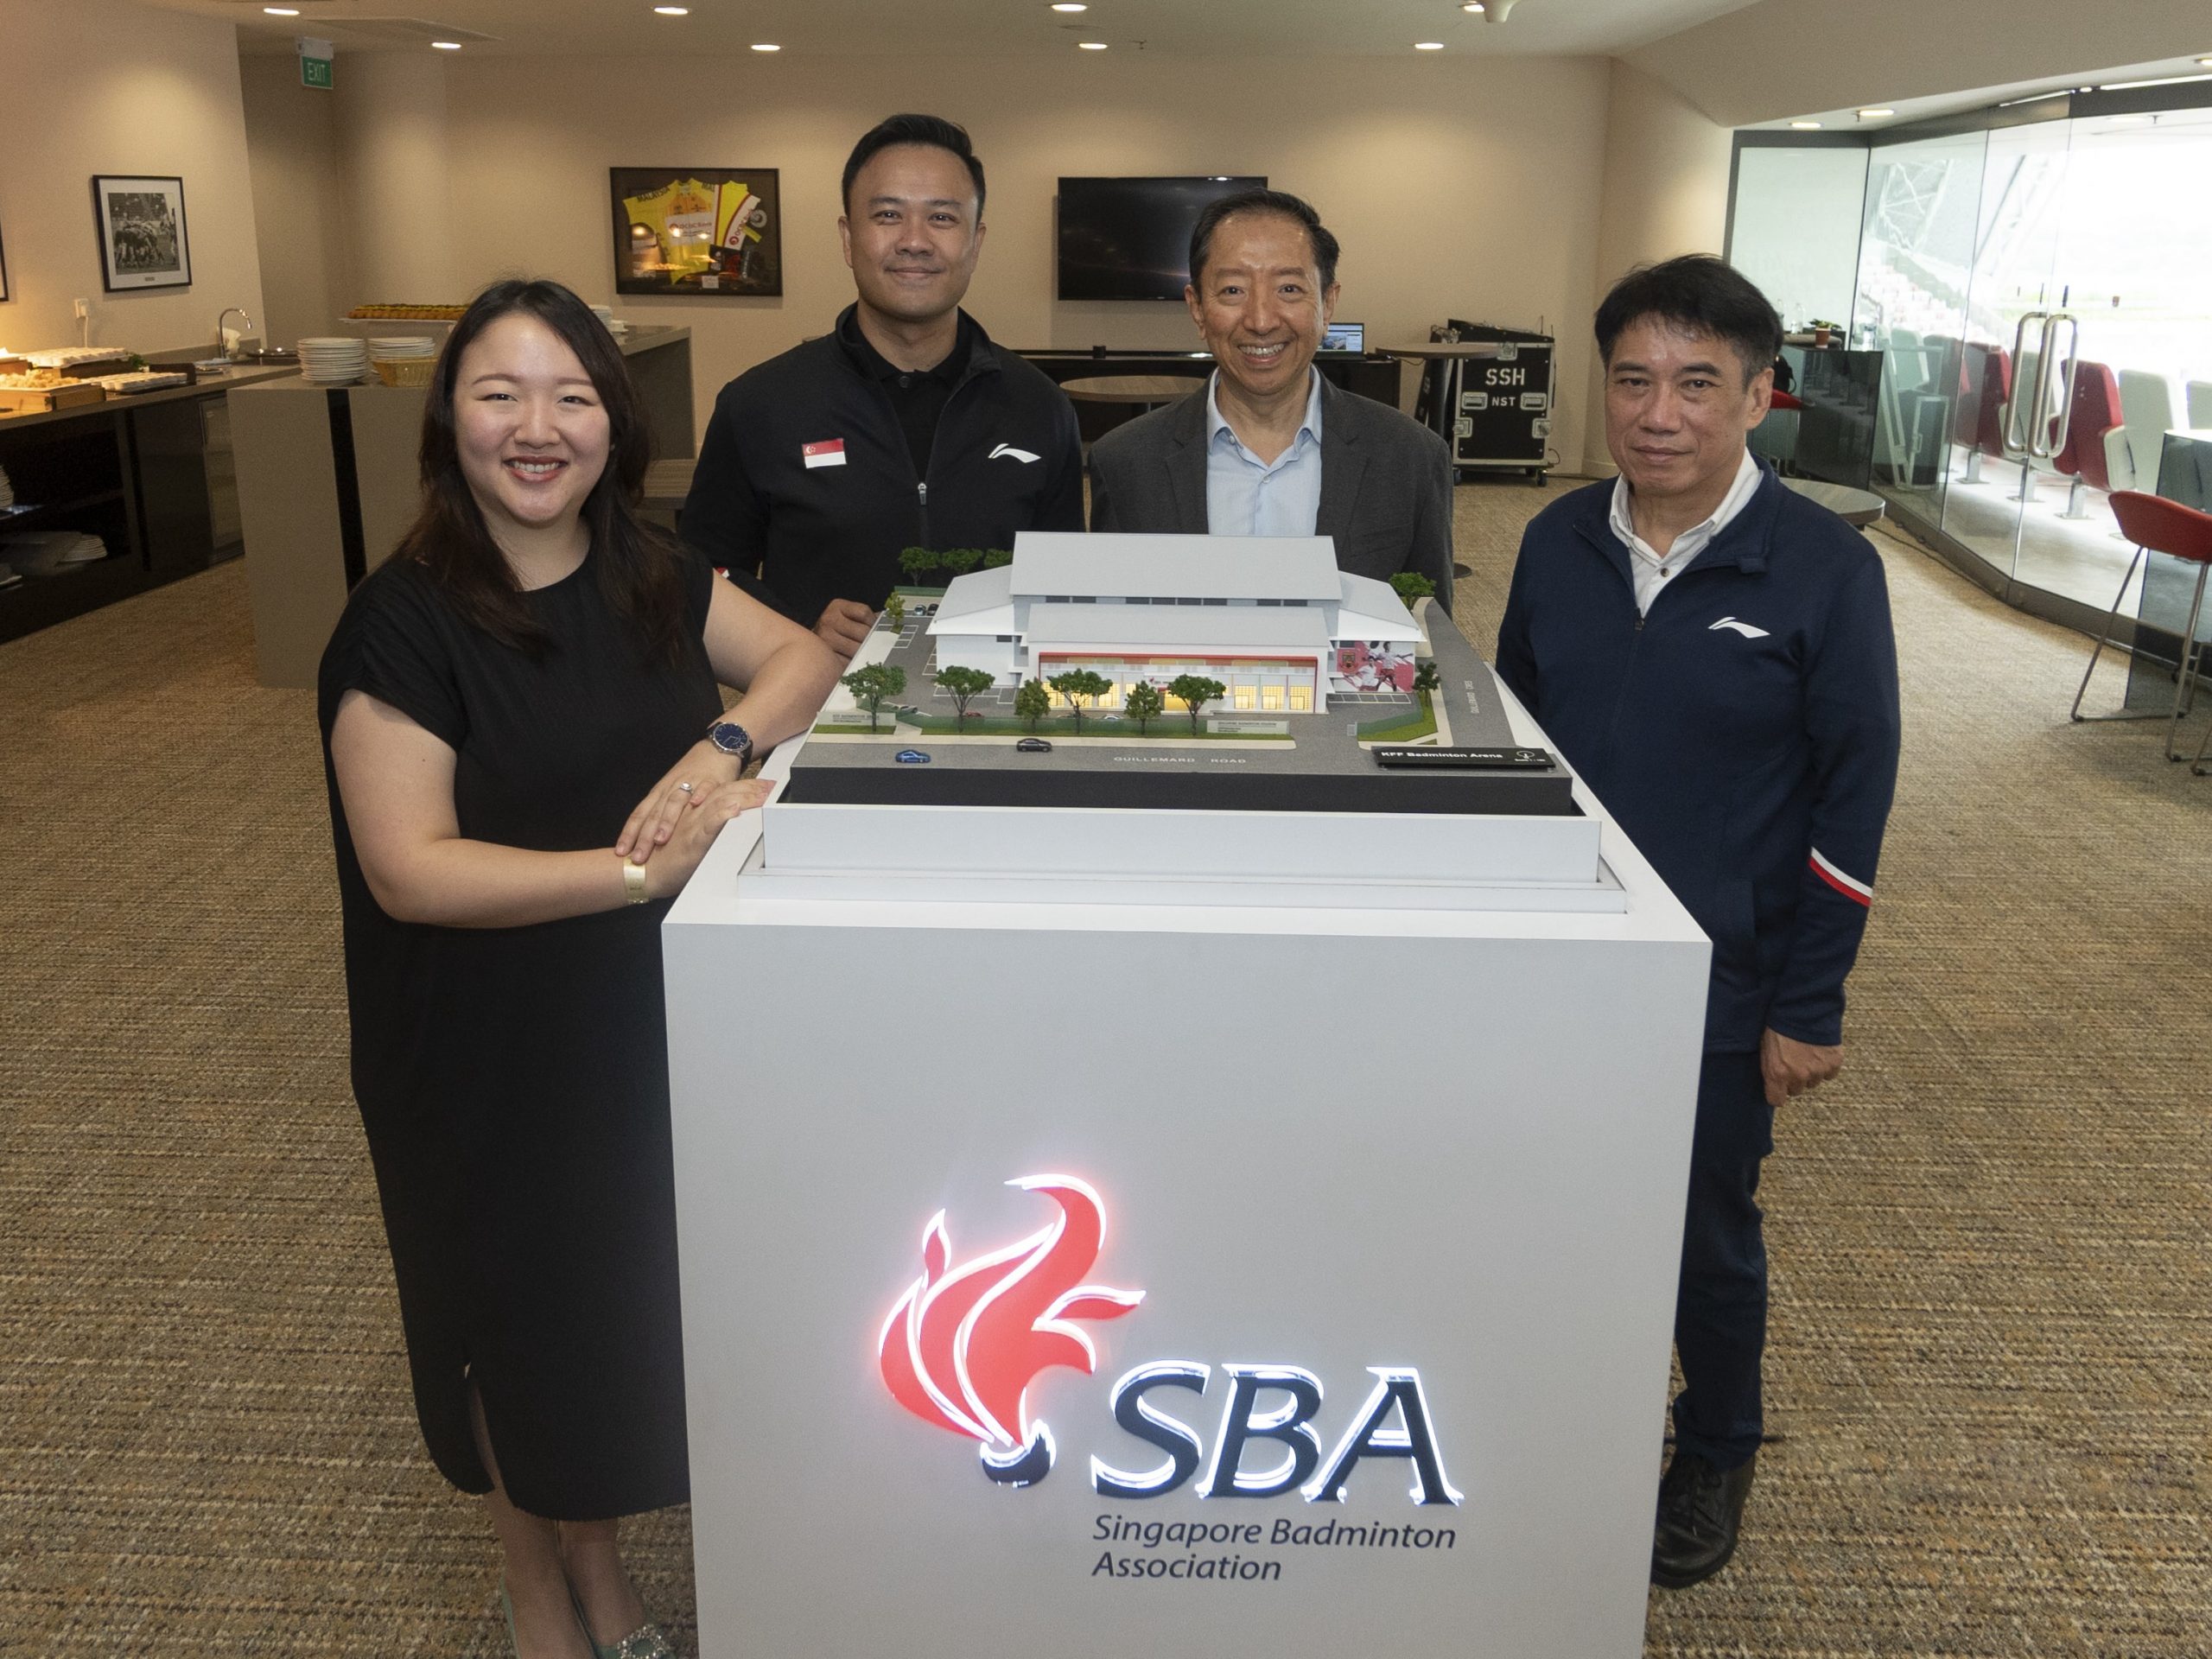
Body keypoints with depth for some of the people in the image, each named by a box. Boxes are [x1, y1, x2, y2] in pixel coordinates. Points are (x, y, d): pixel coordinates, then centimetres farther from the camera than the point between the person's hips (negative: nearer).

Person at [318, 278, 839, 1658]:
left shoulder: (651, 574, 1)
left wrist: (728, 741, -19)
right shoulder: (405, 623, -17)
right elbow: (408, 869, -22)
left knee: (638, 1297, 18)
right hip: (494, 1059, -5)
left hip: (649, 1027, 5)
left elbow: (802, 654, 2)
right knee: (525, 1316, 15)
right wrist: (639, 870, -28)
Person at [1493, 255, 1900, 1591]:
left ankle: (1717, 1455, 40)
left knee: (1708, 1232, 13)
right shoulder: (1560, 543, -1)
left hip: (1719, 988, -3)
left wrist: (1807, 1007, -9)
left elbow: (1854, 798, -9)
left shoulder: (1825, 566, -13)